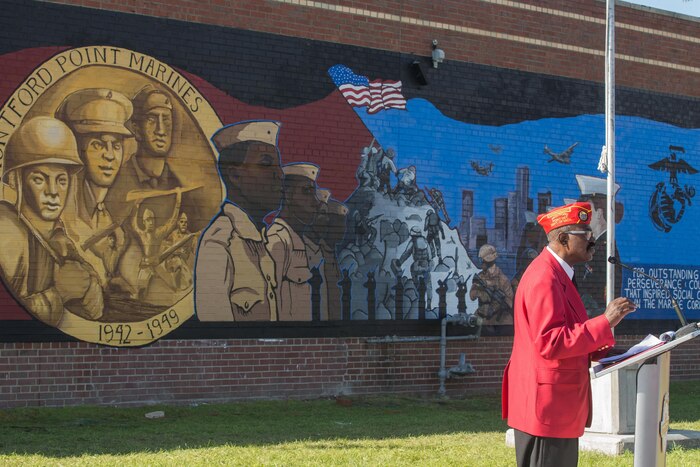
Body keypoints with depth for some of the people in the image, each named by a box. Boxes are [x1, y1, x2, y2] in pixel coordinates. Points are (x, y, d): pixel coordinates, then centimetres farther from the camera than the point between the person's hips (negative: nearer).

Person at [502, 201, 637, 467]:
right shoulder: (544, 278, -19)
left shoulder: (558, 275, 15)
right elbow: (550, 343, -26)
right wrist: (605, 322, -26)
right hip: (547, 407, -11)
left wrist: (603, 351, 9)